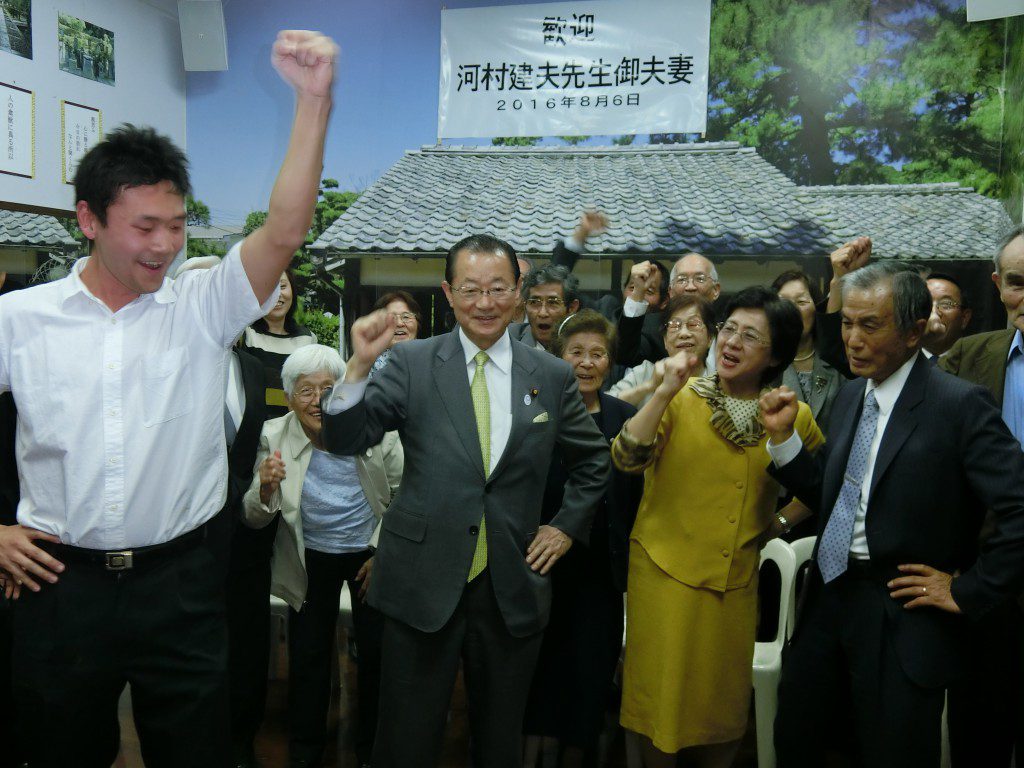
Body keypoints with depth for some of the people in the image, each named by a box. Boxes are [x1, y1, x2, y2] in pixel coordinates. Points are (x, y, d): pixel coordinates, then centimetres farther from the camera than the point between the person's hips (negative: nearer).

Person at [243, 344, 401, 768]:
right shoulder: (274, 437, -12)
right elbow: (254, 519, -8)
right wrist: (265, 488, -29)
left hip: (371, 553, 0)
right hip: (311, 558, 1)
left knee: (377, 653, 4)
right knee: (308, 657, 5)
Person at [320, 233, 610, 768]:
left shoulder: (552, 376, 2)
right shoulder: (412, 363, -4)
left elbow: (593, 460, 15)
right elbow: (344, 439, -11)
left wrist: (568, 526, 6)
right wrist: (360, 365, -25)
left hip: (514, 590, 2)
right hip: (424, 584, -2)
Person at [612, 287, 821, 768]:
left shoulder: (792, 416, 0)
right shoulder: (682, 400, -6)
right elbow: (626, 459, -21)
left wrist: (786, 520, 7)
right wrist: (664, 392, -28)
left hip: (737, 580, 2)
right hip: (665, 571, -2)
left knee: (725, 701, 15)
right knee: (662, 695, 7)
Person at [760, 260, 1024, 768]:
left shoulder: (960, 404, -16)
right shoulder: (851, 395, 6)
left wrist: (968, 592, -15)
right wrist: (783, 436, -3)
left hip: (903, 616, -6)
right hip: (829, 597, 7)